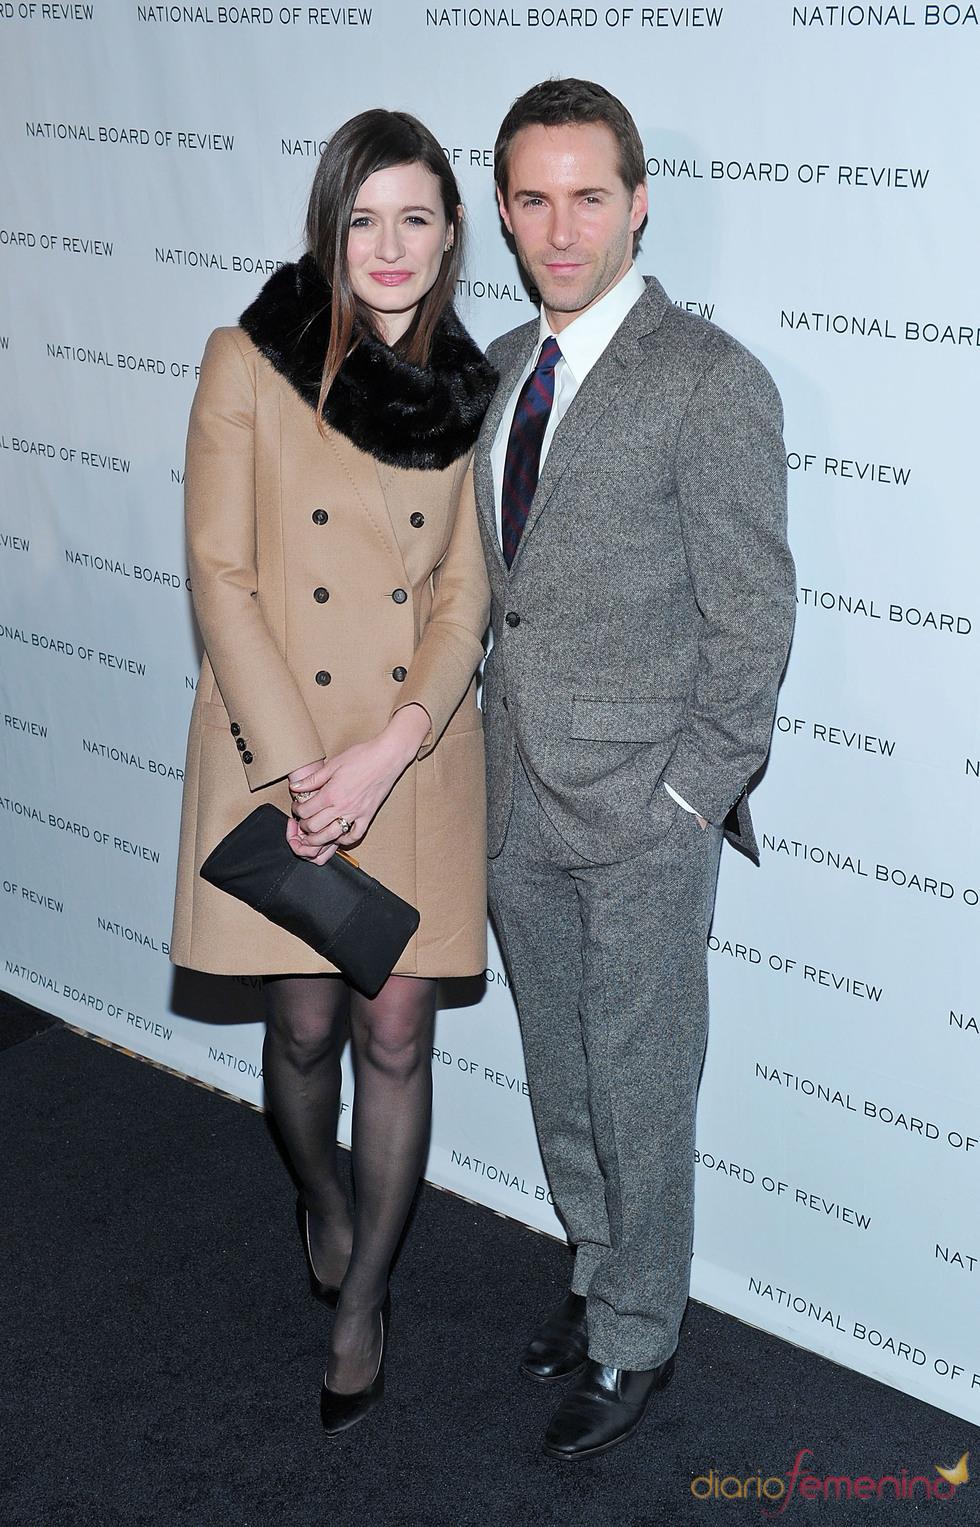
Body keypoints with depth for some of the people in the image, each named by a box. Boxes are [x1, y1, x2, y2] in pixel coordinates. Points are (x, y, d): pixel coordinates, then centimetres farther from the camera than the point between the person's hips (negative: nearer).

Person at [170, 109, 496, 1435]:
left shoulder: (466, 389, 4)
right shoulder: (248, 365, -4)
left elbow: (465, 593, 1)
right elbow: (221, 575, -7)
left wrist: (387, 751, -13)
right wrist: (299, 765, -14)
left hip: (418, 765, 2)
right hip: (275, 753, -1)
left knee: (397, 1039, 5)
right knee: (304, 1030, 9)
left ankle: (361, 1303, 24)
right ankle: (323, 1200, 42)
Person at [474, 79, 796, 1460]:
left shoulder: (712, 380, -14)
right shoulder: (500, 366, 8)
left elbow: (753, 615, -13)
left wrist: (686, 794, -14)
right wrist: (495, 747, 10)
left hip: (643, 815, -6)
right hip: (519, 801, 7)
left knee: (639, 1086, 8)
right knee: (558, 1071, 20)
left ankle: (636, 1337, 28)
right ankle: (601, 1273, 41)